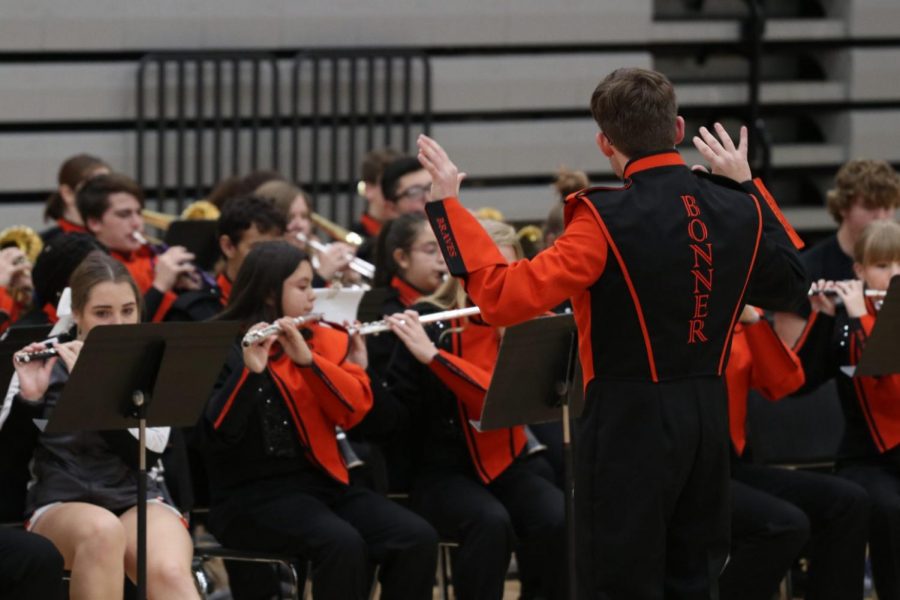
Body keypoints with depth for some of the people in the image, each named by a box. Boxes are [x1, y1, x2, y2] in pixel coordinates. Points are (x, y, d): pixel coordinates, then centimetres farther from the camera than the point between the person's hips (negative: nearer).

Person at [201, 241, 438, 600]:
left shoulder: (324, 341, 12)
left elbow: (357, 408, -4)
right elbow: (217, 431, -17)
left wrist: (307, 359, -17)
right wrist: (250, 370, -30)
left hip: (320, 483, 6)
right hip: (251, 495, -6)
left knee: (417, 539, -17)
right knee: (342, 543, -33)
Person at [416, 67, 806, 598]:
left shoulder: (608, 219, -16)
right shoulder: (738, 210, 1)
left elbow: (507, 297, -22)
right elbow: (790, 285, 21)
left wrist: (447, 203, -16)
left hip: (630, 424, -6)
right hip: (708, 420, 6)